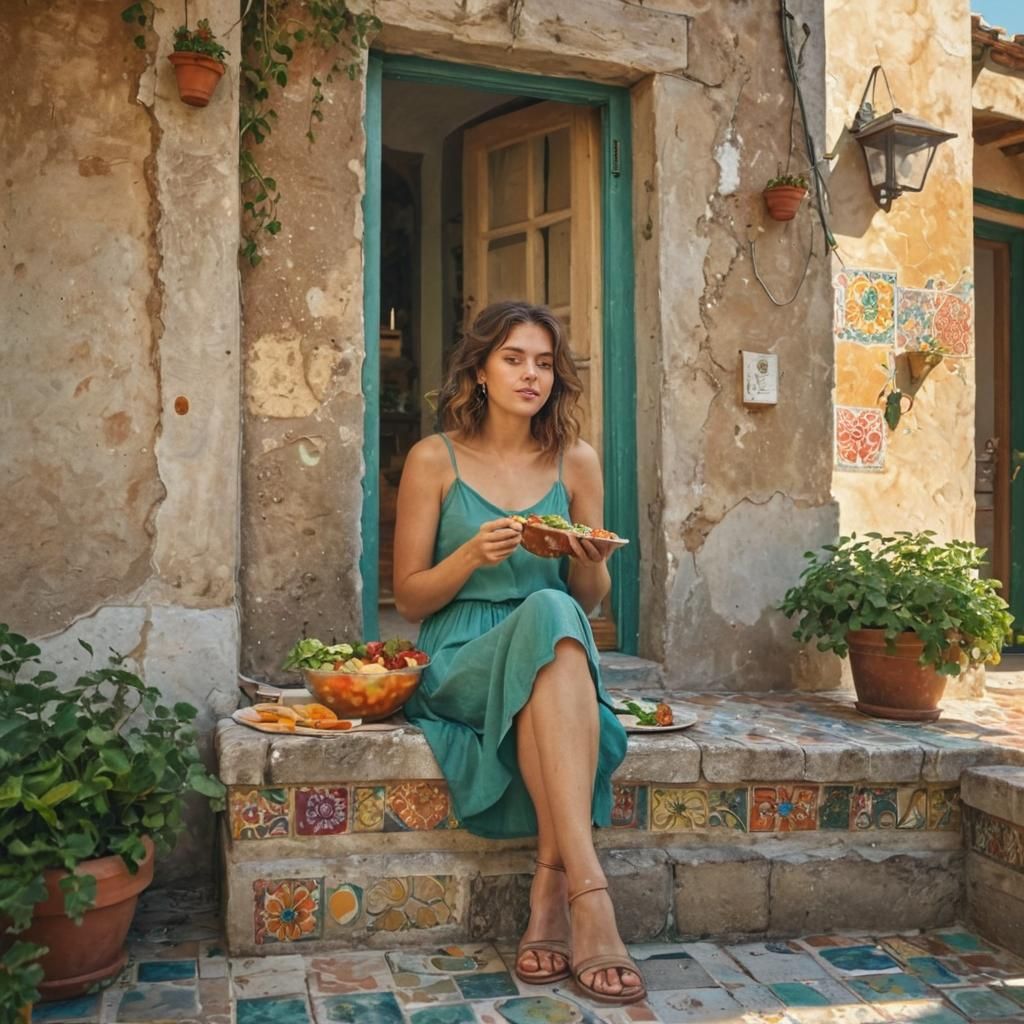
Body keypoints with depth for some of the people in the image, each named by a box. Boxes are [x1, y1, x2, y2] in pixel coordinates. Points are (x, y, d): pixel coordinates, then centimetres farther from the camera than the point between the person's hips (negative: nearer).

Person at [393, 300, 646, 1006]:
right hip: (462, 660, -2)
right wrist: (471, 556, -16)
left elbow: (591, 602, 13)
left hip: (558, 653, 2)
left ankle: (552, 885, -32)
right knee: (548, 616, -34)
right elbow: (409, 598, 2)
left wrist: (593, 563, -10)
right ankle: (588, 894, -39)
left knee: (555, 614, -34)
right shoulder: (435, 459, 2)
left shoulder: (577, 462, 8)